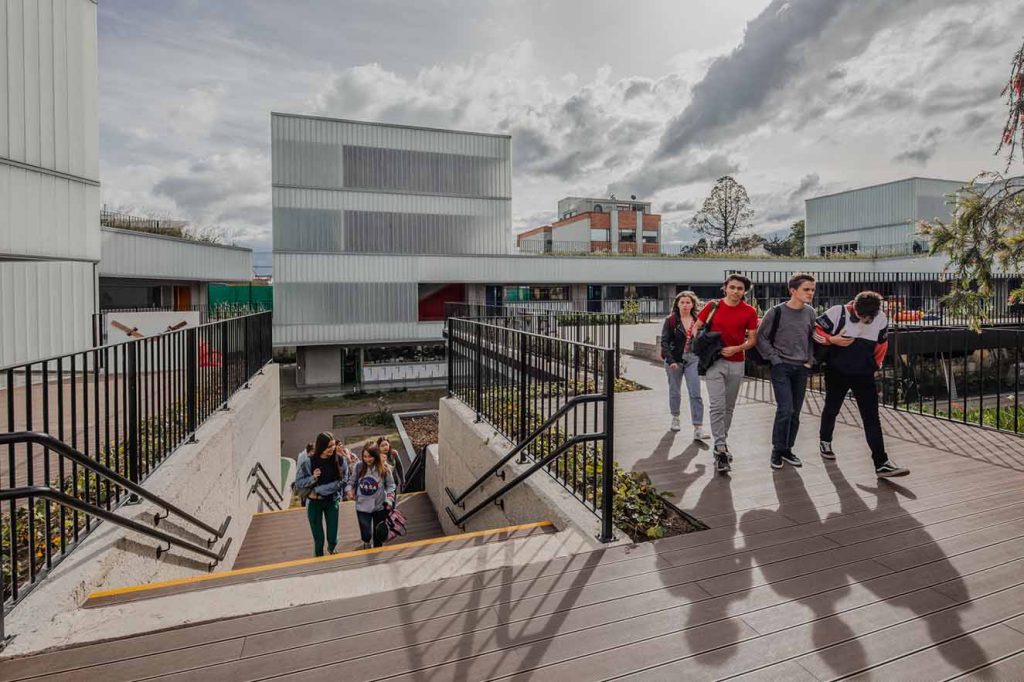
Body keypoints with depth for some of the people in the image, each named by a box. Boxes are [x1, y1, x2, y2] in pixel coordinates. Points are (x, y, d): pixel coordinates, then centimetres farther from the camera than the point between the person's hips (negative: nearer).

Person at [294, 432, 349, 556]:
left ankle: (331, 550, 42)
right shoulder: (309, 462, -15)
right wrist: (313, 478, -26)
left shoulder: (340, 460, -13)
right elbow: (298, 482, -6)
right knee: (319, 539, 5)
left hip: (332, 502, 1)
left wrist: (319, 490, -18)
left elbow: (342, 481, -14)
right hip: (314, 503, -1)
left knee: (333, 538, 6)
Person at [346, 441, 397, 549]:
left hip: (379, 506, 0)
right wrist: (348, 490, -13)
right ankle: (367, 542, 39)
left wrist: (389, 501, -13)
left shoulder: (384, 468, -11)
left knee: (378, 535, 14)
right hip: (362, 507, 0)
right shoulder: (359, 467, -8)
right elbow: (351, 481, 6)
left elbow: (390, 485, -3)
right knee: (366, 535, 3)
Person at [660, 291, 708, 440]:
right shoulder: (671, 320, -3)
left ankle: (698, 429, -6)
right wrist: (671, 360, -14)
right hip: (674, 360, 0)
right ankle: (675, 418, 36)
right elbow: (664, 342, -6)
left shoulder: (697, 320, 3)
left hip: (692, 359, 1)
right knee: (674, 391, 14)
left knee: (695, 394, -7)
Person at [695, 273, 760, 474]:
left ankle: (722, 442, 30)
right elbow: (696, 328, 8)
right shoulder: (713, 306, -2)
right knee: (717, 406, -11)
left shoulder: (750, 311, 0)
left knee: (729, 407, 13)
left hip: (736, 364, 2)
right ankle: (721, 449, -8)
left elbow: (752, 340, 2)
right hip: (714, 361, -2)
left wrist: (737, 348, -16)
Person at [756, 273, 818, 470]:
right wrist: (775, 359, -10)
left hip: (801, 369, 5)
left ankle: (787, 449, 21)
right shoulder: (776, 312, -10)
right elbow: (761, 337, -5)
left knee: (795, 413, 8)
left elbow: (812, 338, 17)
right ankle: (777, 450, 4)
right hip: (781, 367, -5)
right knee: (785, 409, -11)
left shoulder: (810, 313, 6)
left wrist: (809, 360, 8)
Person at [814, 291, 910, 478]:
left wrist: (876, 364, 11)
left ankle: (881, 463, -4)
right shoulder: (838, 313, -15)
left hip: (864, 375, 2)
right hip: (837, 373, -2)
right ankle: (825, 441, 41)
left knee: (872, 417, -4)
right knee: (832, 409, 15)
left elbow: (882, 343, 11)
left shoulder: (881, 319, -4)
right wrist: (833, 340, -23)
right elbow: (816, 331, -8)